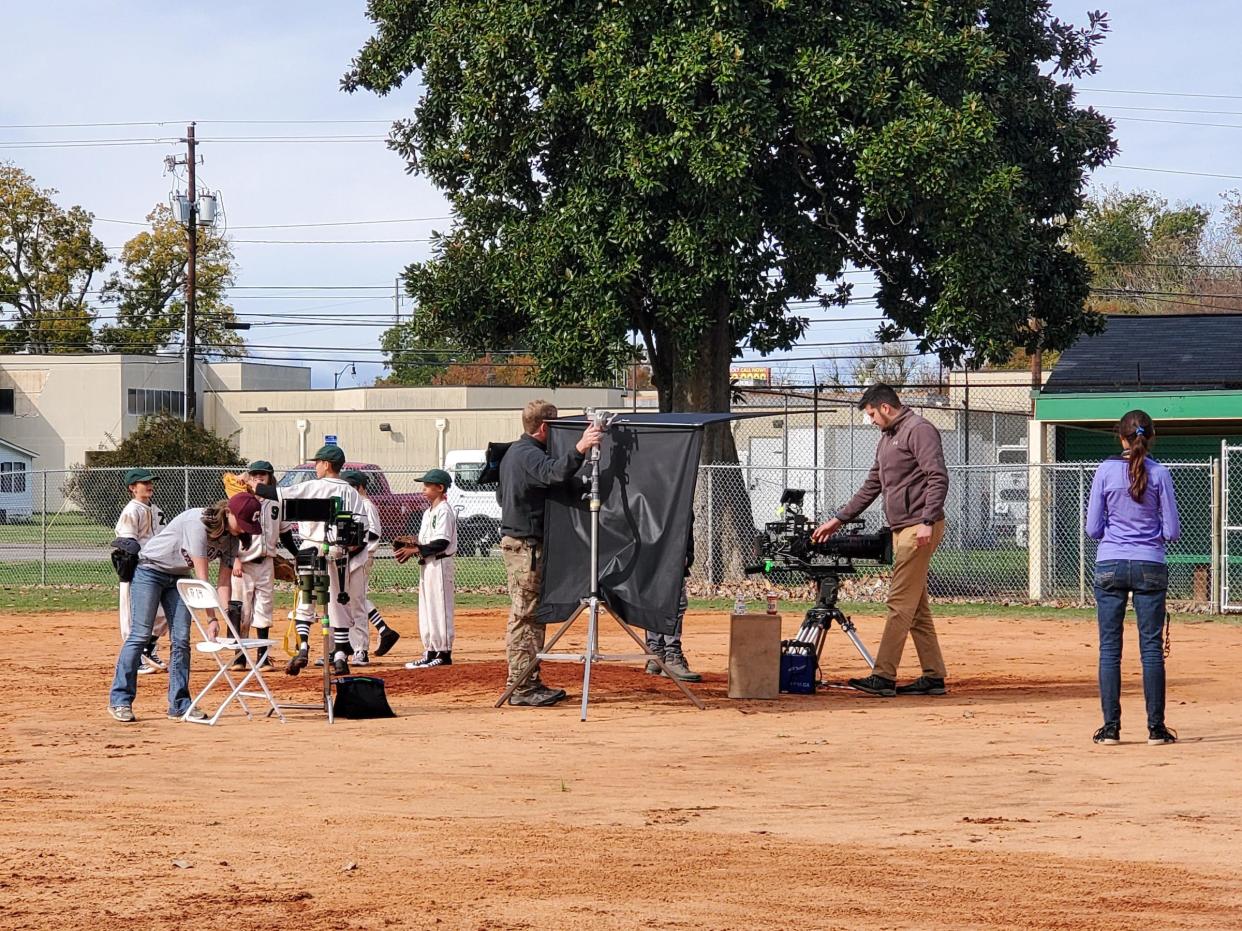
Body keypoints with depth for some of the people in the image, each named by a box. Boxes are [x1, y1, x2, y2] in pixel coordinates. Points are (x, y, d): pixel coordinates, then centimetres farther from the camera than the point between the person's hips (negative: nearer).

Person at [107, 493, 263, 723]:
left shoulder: (231, 538, -6)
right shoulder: (198, 522, -30)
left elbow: (223, 582, -8)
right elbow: (202, 578, -30)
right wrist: (212, 619, -30)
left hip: (178, 577, 7)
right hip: (150, 569, -7)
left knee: (181, 640, -1)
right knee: (140, 635, -11)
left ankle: (179, 704, 2)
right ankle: (120, 701, -9)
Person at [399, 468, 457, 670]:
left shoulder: (444, 510, -13)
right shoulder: (428, 512, 17)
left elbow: (442, 542, -19)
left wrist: (415, 550, -18)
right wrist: (409, 549, 1)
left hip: (440, 563, -10)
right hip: (427, 563, 10)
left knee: (439, 608, -7)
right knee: (425, 609, 11)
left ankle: (443, 653, -4)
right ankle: (430, 651, 16)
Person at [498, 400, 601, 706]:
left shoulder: (513, 452, 18)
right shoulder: (529, 454, -15)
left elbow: (501, 495, 28)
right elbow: (554, 473, -36)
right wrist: (579, 449, -48)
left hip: (514, 539, 11)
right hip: (526, 543, -11)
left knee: (533, 613, 14)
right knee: (524, 615, -9)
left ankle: (530, 682, 17)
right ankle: (520, 687, -9)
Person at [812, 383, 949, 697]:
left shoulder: (918, 430, -9)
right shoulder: (887, 438, 21)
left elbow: (938, 478, -18)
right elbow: (872, 486, 28)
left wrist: (927, 522, -26)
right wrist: (839, 519, 27)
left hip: (919, 528, -10)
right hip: (901, 530, 10)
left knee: (900, 602, -11)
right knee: (916, 606, 9)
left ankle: (883, 677, -14)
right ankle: (934, 677, 11)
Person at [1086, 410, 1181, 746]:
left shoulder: (1106, 471, -3)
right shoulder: (1159, 474, -4)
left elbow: (1093, 528, -1)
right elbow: (1172, 531, -2)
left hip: (1110, 566, 0)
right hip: (1150, 566, 0)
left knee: (1109, 647, 5)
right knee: (1151, 648, 4)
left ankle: (1111, 727, 3)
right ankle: (1156, 728, 4)